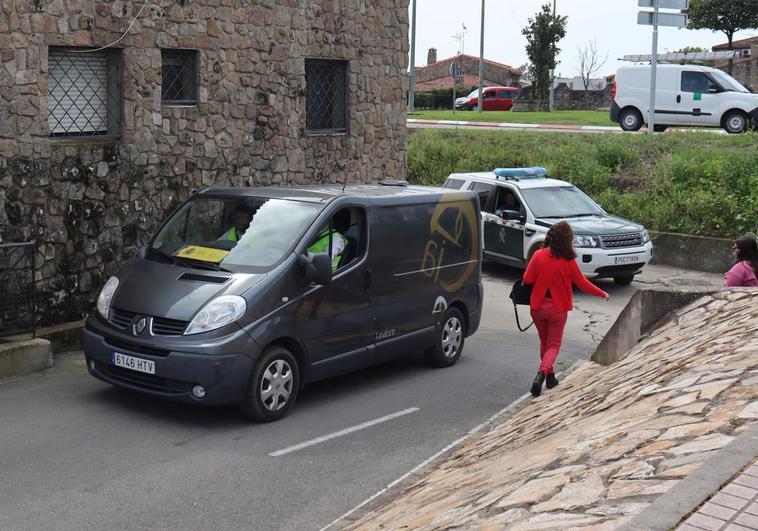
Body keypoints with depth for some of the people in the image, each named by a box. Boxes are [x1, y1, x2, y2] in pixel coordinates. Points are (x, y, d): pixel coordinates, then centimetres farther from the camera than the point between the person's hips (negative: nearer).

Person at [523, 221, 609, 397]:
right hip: (557, 308, -2)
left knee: (544, 342, 21)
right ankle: (542, 374, -15)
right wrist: (602, 294, 11)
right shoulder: (569, 262, -14)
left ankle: (550, 377, 28)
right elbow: (582, 284, -4)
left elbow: (527, 279, -8)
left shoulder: (538, 255, -10)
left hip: (538, 307, 2)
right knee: (553, 345, 9)